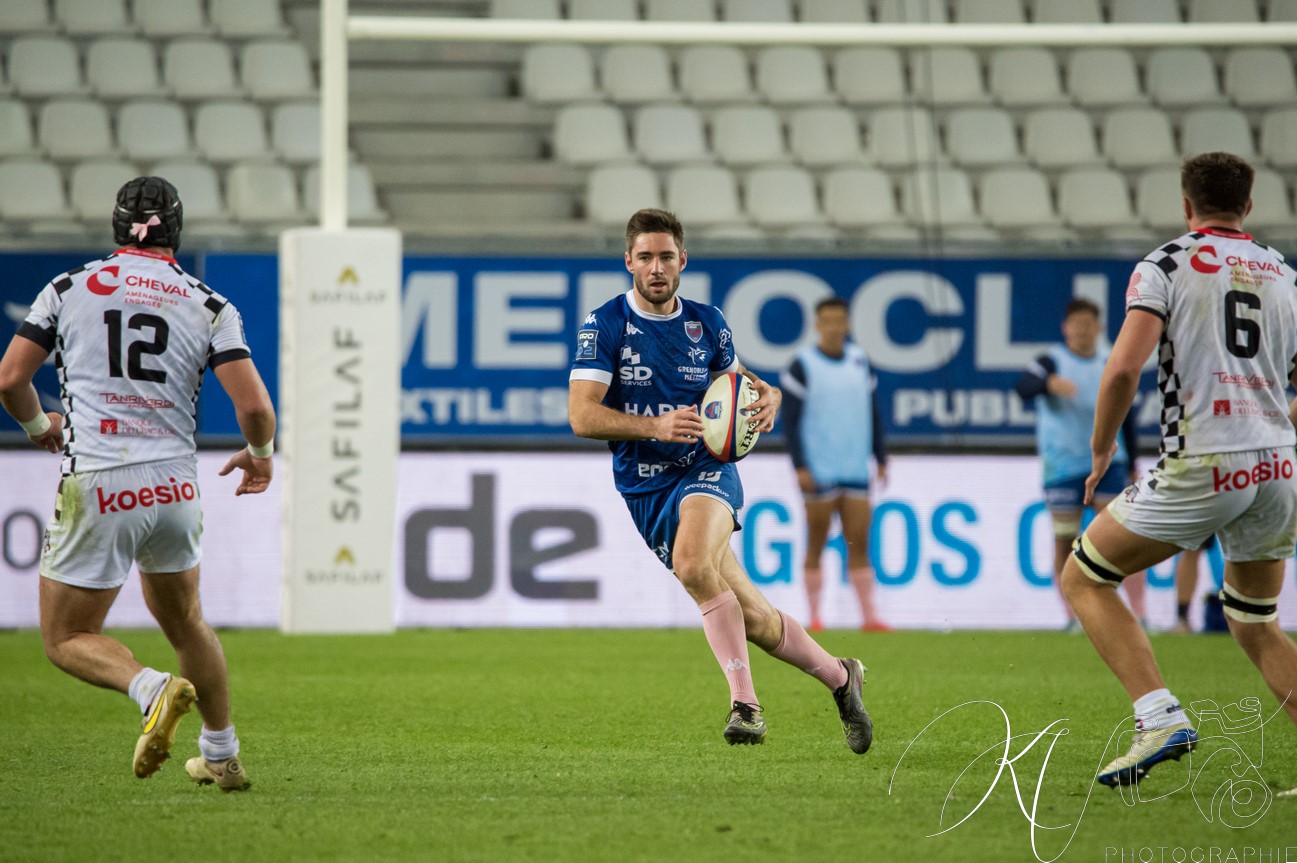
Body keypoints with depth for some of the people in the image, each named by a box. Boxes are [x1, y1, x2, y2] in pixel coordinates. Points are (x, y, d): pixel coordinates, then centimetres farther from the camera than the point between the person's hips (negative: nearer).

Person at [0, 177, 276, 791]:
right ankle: (222, 757, 29)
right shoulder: (209, 306, 5)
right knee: (184, 620, 25)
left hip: (96, 487, -3)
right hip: (175, 486, 3)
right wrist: (260, 456, 18)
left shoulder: (69, 289, 4)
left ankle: (153, 689, -19)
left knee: (66, 638, 8)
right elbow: (254, 405, -3)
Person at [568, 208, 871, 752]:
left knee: (692, 563, -34)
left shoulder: (707, 323, 5)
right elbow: (581, 416, -11)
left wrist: (767, 398, -3)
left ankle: (744, 702, -30)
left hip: (706, 468, -1)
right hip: (645, 490, 1)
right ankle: (839, 677, 23)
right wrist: (654, 426, -26)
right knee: (754, 621, 0)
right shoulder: (605, 326, -4)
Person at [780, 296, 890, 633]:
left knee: (859, 542, 0)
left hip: (855, 471, 4)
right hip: (818, 473, -3)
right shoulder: (803, 366, -3)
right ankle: (815, 616, 6)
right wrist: (800, 467, -11)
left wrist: (881, 458, 11)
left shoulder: (859, 362, 10)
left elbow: (873, 413, 17)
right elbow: (790, 420, -4)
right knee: (816, 544, 0)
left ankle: (870, 616, -1)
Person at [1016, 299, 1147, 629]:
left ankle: (1139, 614, -9)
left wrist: (1132, 467, 19)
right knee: (1065, 543, 0)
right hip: (1062, 467, -2)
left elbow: (1125, 416, 19)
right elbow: (1024, 388, -23)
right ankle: (1073, 617, 10)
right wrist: (1050, 382, -45)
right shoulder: (1052, 362, -3)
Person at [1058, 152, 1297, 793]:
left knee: (1083, 579, 10)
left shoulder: (1166, 265, 0)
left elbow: (1124, 367, -13)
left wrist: (1101, 448, 1)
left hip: (1202, 468, -5)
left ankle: (1160, 717, -7)